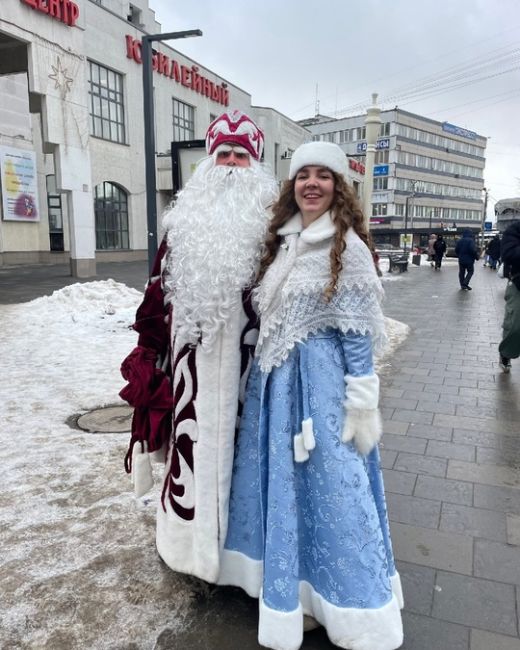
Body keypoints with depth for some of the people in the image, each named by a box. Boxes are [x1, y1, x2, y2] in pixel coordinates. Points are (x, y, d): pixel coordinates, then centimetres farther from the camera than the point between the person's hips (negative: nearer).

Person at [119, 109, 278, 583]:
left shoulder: (270, 218, 3)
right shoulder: (187, 216, 11)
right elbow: (161, 287, 10)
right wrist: (148, 346, 7)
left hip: (243, 352, -2)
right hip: (193, 352, 2)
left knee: (237, 432, 6)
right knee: (194, 434, 9)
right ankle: (193, 530, 30)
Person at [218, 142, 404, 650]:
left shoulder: (348, 247, -9)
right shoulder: (281, 240, 9)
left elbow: (356, 331, -11)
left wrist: (361, 403, -13)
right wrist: (266, 373, 15)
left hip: (321, 380, -6)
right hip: (274, 379, 7)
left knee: (330, 488, 5)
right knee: (278, 481, 16)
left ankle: (345, 609, 27)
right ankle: (288, 584, 40)